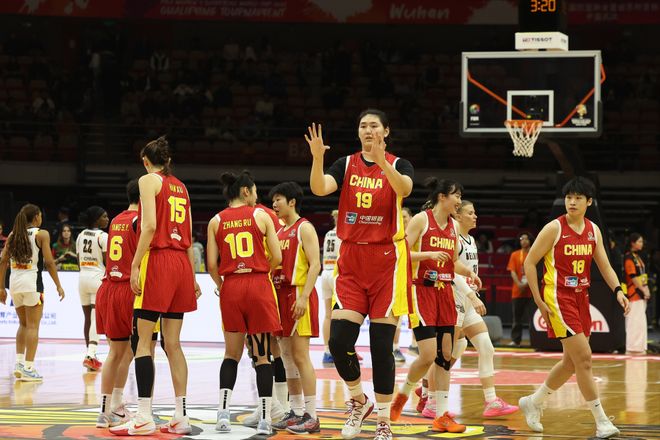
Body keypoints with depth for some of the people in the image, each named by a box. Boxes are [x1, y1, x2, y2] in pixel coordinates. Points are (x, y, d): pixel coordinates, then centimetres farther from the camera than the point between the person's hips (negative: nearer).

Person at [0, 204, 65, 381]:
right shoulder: (41, 234, -4)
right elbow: (49, 262, -9)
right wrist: (58, 285, -3)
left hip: (14, 281, 5)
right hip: (32, 281, -5)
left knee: (23, 324, 20)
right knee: (33, 326, 0)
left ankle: (19, 363, 11)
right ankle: (28, 368, -4)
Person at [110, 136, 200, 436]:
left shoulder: (149, 180, -2)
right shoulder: (180, 186, 18)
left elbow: (150, 225, -14)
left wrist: (135, 265, -15)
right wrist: (192, 276, 20)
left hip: (157, 260, -7)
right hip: (181, 263, 7)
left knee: (142, 340, -5)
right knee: (173, 343, 8)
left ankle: (144, 417, -11)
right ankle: (181, 417, 5)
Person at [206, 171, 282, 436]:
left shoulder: (216, 221, 6)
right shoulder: (261, 216, 1)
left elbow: (211, 265, 0)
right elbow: (277, 257, -2)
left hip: (231, 287, 2)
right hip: (259, 285, -2)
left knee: (232, 353, 13)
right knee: (262, 355, 4)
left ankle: (223, 412, -3)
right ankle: (265, 419, -1)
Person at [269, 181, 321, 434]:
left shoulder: (304, 228, -6)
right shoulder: (280, 231, 18)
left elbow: (315, 265, -14)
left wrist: (304, 296, -22)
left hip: (298, 294, -9)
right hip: (281, 294, 9)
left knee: (300, 356, -11)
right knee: (287, 356, 9)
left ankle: (311, 416, -10)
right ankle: (295, 412, 14)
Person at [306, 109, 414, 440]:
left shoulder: (398, 164, 1)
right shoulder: (346, 165, 8)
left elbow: (405, 188, -22)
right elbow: (319, 188, -11)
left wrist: (382, 161, -38)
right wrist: (317, 157, -27)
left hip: (386, 259, -2)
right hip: (351, 260, 2)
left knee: (381, 346, -2)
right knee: (338, 341, -7)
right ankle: (358, 401, 18)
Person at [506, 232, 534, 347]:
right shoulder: (515, 255, 10)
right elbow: (512, 272, 2)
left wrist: (527, 284, -15)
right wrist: (519, 284, -15)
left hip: (531, 291, -2)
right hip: (517, 291, 2)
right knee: (517, 317, 2)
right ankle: (515, 340, 5)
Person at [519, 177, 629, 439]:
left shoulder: (593, 230, 7)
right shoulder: (554, 228, -11)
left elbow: (604, 265, 10)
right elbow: (529, 262, -8)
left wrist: (618, 291, -8)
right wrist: (539, 302, -11)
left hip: (581, 299, 7)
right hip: (559, 299, -7)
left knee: (572, 362, 13)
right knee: (583, 358, -12)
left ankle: (533, 403, 32)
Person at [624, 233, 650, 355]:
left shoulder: (637, 257, 17)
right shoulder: (629, 257, -12)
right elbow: (633, 277, -18)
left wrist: (646, 289, 8)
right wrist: (643, 290, -18)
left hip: (642, 293, 10)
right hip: (634, 293, -10)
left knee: (641, 321, 12)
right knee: (635, 320, -9)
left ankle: (640, 348, 16)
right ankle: (632, 348, -7)